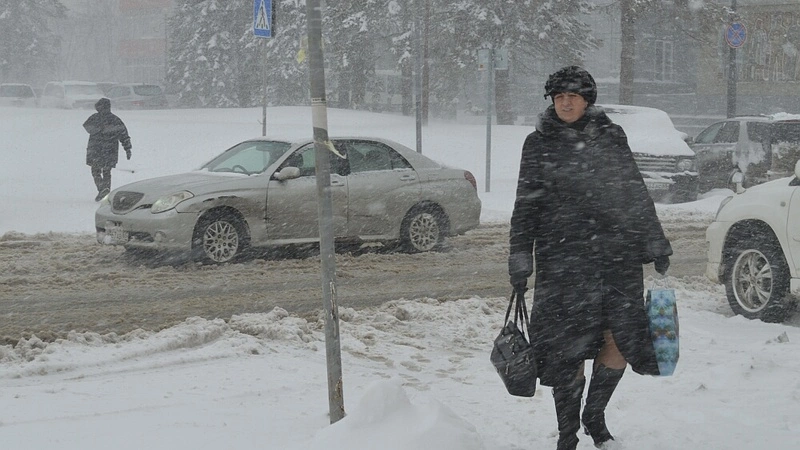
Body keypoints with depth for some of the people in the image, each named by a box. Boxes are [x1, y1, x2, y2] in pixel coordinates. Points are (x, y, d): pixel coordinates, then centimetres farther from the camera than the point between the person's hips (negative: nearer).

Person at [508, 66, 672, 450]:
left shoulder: (611, 137, 10)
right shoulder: (539, 144, 6)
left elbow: (636, 194, 14)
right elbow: (526, 206, 8)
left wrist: (656, 245, 11)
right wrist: (519, 259, 2)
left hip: (617, 253, 2)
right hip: (562, 258, -1)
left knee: (621, 338, -4)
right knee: (568, 348, -2)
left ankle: (595, 414, 20)